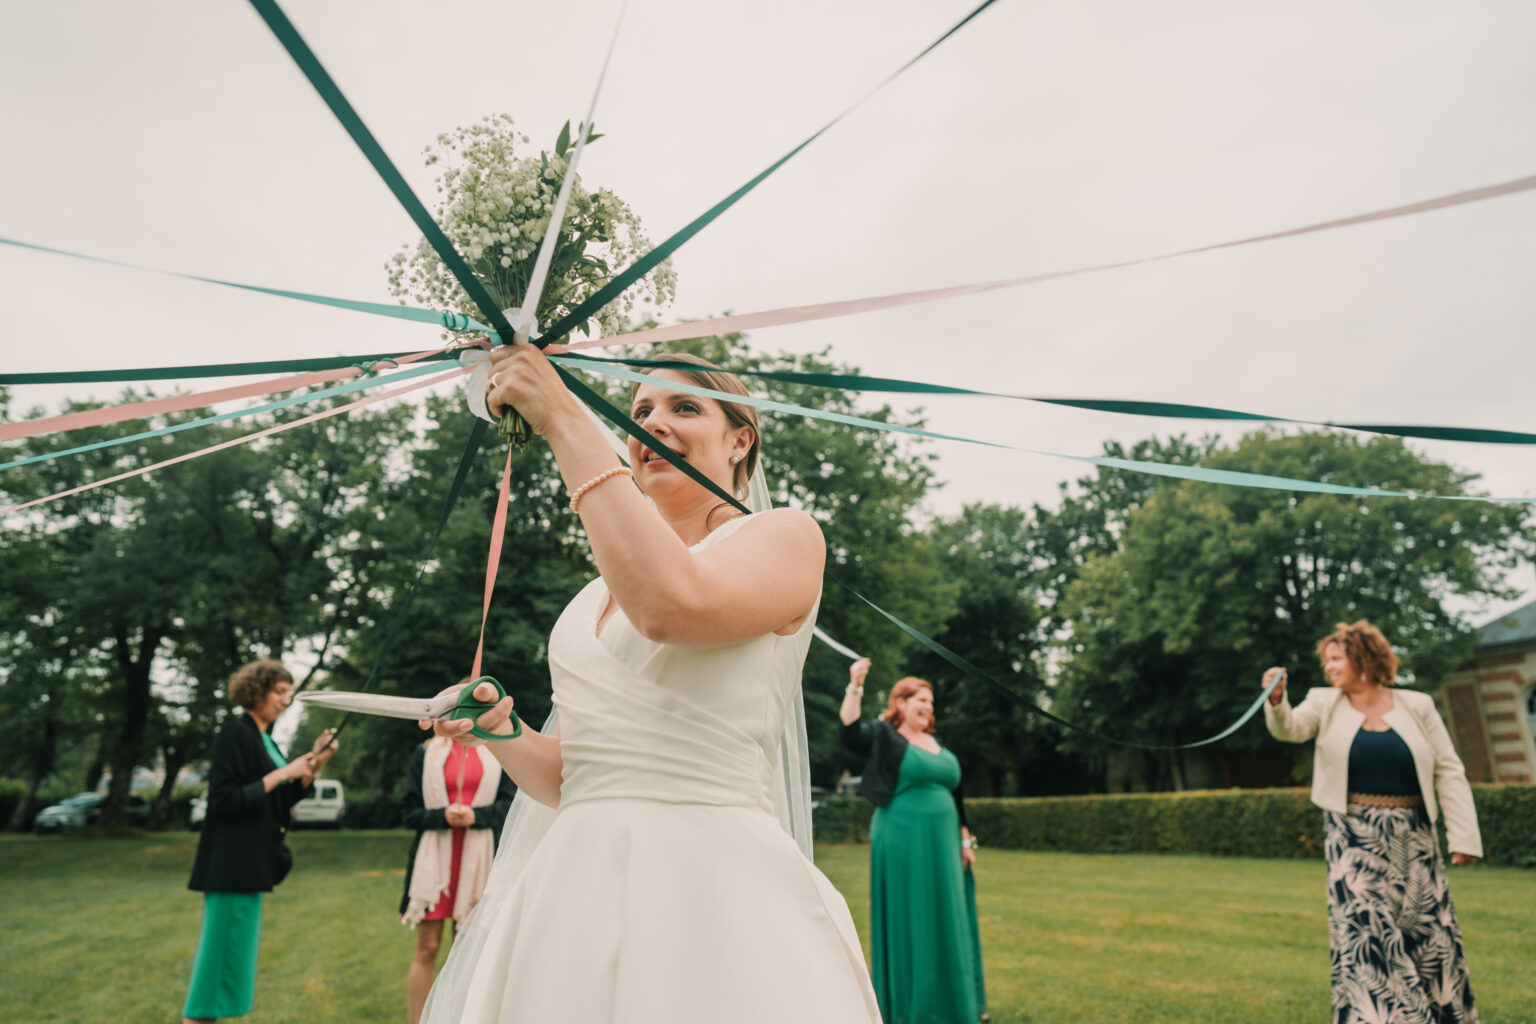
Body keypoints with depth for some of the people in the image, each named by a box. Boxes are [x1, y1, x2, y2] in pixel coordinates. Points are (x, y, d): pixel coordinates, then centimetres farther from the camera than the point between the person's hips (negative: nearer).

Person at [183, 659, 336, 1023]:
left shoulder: (265, 739, 14)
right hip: (231, 866, -9)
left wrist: (313, 766, 3)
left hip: (252, 865, 9)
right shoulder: (235, 734, -13)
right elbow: (225, 801, -19)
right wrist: (281, 773, -19)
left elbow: (281, 802, 15)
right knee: (224, 951, -5)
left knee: (233, 951, 15)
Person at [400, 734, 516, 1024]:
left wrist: (476, 816, -15)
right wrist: (443, 816, -15)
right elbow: (411, 812, 4)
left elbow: (509, 803, 2)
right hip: (434, 856, 0)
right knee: (427, 948, 1)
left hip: (478, 859, 1)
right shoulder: (426, 753, 7)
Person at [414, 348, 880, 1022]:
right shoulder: (598, 596, 15)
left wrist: (566, 421, -18)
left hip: (714, 885, -5)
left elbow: (671, 606, -24)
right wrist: (505, 736, -4)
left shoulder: (786, 536, -2)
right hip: (580, 886, 6)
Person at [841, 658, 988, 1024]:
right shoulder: (884, 737, -4)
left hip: (941, 848, 7)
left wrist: (965, 840, 17)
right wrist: (855, 688, -30)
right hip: (902, 846, -7)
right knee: (908, 923, 1)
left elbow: (956, 795, 20)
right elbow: (850, 732, -23)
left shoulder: (939, 745, 16)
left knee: (947, 921, 14)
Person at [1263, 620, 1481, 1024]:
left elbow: (1449, 773, 2)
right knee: (1363, 927, -5)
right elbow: (1291, 728, -17)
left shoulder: (1417, 706, 2)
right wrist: (1276, 700, -39)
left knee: (1428, 931, 9)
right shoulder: (1325, 703, 2)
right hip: (1354, 838, -1)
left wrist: (1464, 835, -4)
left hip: (1412, 836, 1)